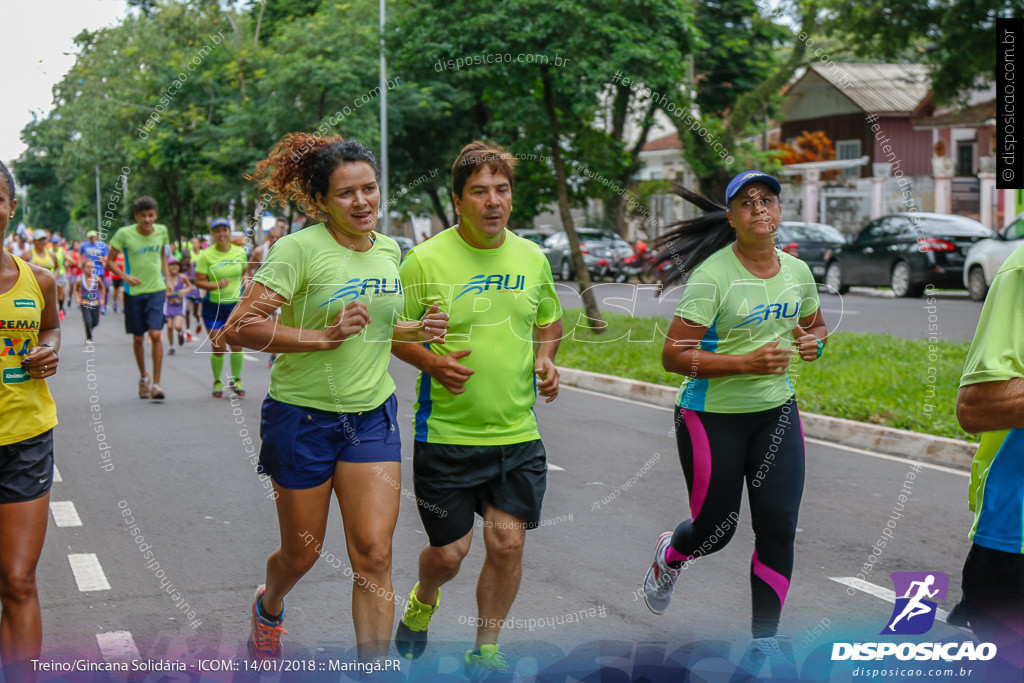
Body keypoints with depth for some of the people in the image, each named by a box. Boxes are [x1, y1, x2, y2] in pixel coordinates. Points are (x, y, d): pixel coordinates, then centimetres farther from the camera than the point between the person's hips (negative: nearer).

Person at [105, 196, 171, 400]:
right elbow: (110, 261, -1)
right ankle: (143, 377, 31)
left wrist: (167, 280, 10)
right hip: (134, 291, -1)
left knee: (156, 334, -13)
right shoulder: (124, 234, -10)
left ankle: (156, 383, -8)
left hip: (156, 290, 1)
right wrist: (125, 276, -17)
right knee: (137, 338, 9)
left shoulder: (161, 231, 0)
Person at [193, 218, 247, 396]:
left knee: (236, 345, -5)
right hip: (213, 306, -2)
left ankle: (236, 380, 15)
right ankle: (217, 382, 22)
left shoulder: (240, 252, 2)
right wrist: (216, 285, -25)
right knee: (218, 348, 1)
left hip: (236, 304, 2)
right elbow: (199, 281, -10)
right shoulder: (206, 255, -7)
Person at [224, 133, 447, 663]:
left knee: (373, 556, -6)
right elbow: (239, 327, -22)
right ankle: (268, 608, 49)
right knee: (301, 554, 13)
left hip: (372, 416, 4)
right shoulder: (301, 248, -15)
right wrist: (325, 335, -28)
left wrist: (417, 331, 3)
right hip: (303, 417, -4)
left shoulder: (388, 249, 6)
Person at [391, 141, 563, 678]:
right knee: (448, 552, 3)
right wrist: (431, 361, -19)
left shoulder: (532, 258, 5)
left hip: (518, 433, 3)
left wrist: (546, 358, 1)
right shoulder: (425, 260, -9)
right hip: (445, 433, -3)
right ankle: (423, 601, 40)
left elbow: (549, 321, 20)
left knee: (507, 541, 0)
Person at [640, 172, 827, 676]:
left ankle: (764, 640, 12)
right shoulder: (712, 275, -16)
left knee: (778, 528, -3)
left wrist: (813, 342, -1)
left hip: (777, 412, 5)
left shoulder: (797, 271, 4)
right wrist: (748, 362, -27)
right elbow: (673, 356, -20)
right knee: (715, 531, 8)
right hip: (713, 417, -5)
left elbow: (815, 325, 23)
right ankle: (669, 554, 45)